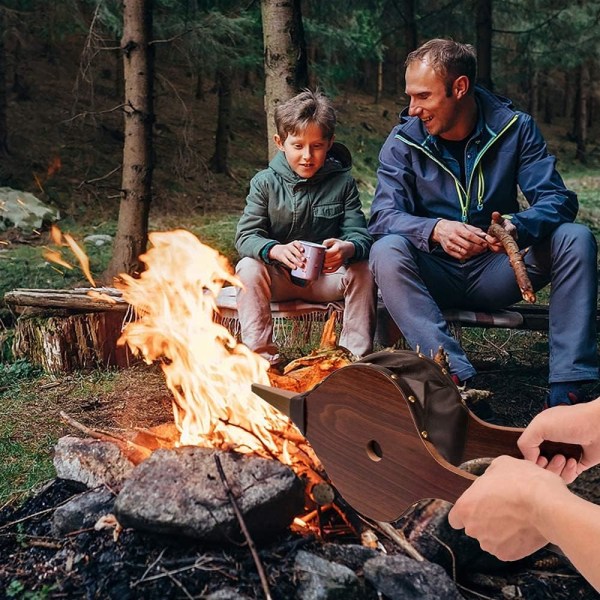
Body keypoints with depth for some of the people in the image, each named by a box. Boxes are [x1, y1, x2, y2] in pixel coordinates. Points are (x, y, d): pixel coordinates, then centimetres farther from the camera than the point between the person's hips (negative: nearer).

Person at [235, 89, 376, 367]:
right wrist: (276, 250, -37)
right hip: (278, 276, 0)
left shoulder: (343, 182, -3)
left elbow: (359, 234, -11)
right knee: (248, 268, -28)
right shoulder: (265, 183, -5)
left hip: (327, 276, 1)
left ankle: (356, 354, -14)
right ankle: (260, 352, -22)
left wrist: (348, 248, -38)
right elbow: (246, 236, -13)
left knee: (363, 270, -25)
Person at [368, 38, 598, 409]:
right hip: (435, 275, -1)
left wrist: (519, 226, -35)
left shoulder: (514, 127, -3)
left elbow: (558, 198, -11)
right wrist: (435, 230, -38)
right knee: (387, 253, -31)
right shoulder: (404, 142, -6)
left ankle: (567, 388, -26)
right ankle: (457, 378, -41)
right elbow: (384, 216, -16)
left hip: (495, 273, 1)